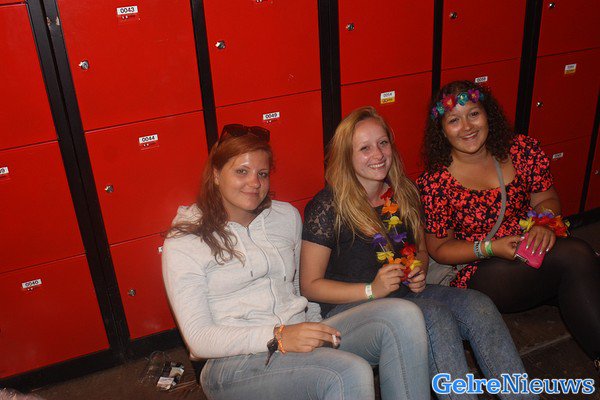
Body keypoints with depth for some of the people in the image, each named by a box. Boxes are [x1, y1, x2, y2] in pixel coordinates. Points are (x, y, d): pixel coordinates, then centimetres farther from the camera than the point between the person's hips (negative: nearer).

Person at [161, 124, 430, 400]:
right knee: (350, 372, -32)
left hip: (298, 335, 6)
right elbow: (199, 338, -9)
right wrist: (277, 338, -22)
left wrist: (315, 328, 2)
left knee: (402, 313, -17)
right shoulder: (183, 242, -2)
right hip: (236, 363, -5)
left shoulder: (286, 216, 14)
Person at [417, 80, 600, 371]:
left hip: (536, 258, 5)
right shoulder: (435, 183, -9)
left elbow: (547, 198, 11)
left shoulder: (521, 149, 2)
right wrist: (492, 248, -17)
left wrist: (545, 222, -14)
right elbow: (439, 249, -3)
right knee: (575, 255, -27)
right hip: (481, 277, -4)